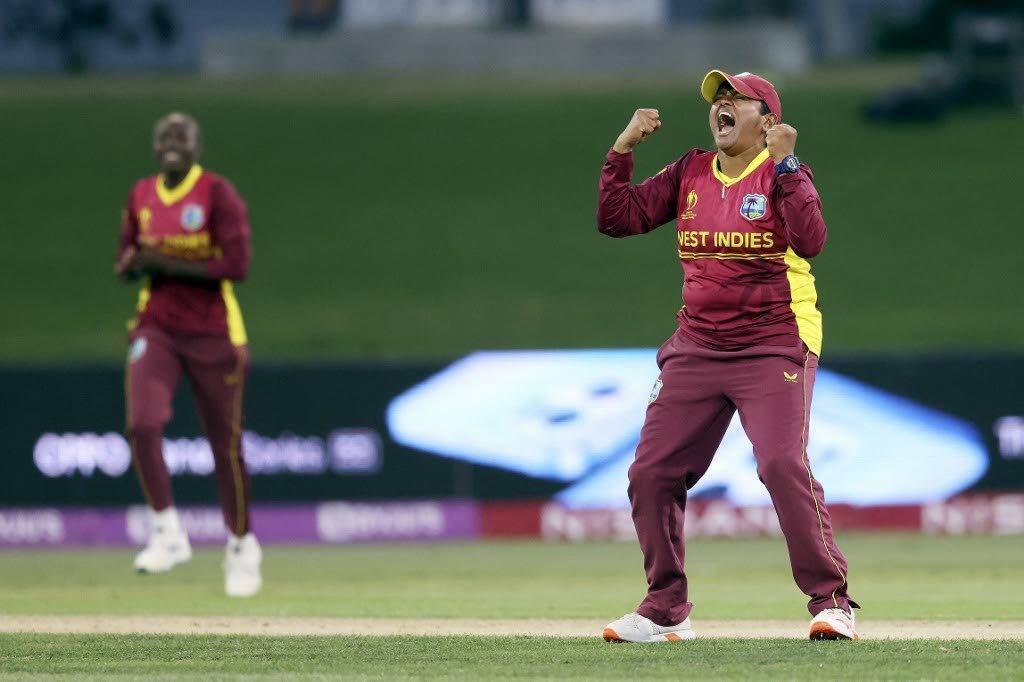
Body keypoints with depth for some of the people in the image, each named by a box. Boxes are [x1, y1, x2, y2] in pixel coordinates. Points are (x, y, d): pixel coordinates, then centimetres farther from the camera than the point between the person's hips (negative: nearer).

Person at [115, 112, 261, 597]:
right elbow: (127, 263, 17)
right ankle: (167, 532, -7)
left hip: (213, 334, -3)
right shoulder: (141, 196, 8)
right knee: (142, 425, -19)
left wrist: (168, 264, -19)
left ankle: (242, 545, 23)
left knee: (225, 443, 4)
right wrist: (131, 264, -8)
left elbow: (236, 266, -15)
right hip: (155, 330, 3)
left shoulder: (218, 194, -8)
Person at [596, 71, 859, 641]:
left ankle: (832, 601, -13)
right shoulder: (690, 174, 11)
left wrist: (785, 165, -23)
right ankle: (666, 611, 13)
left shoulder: (783, 174, -4)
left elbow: (811, 240, -21)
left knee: (784, 465, -21)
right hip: (696, 349, 6)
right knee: (651, 472, 1)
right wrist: (623, 150, 1)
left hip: (773, 347, -6)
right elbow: (616, 218, 8)